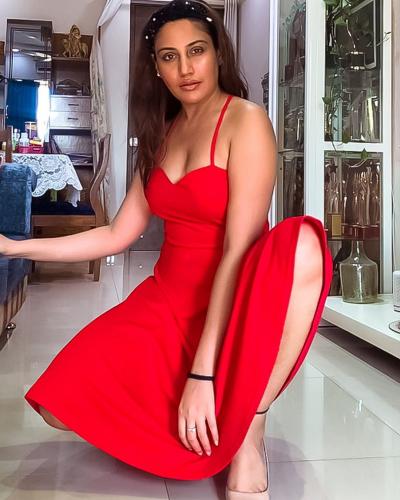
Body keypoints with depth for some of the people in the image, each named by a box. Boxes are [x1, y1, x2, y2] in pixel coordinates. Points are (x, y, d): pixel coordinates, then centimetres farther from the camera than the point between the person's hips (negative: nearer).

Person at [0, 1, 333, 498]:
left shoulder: (245, 121, -11)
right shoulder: (162, 132, 10)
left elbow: (239, 248, -21)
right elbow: (118, 235, 11)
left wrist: (202, 373, -26)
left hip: (237, 303, -5)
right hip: (167, 299, 5)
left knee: (301, 244, -38)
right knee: (62, 402, -16)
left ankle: (248, 431, -22)